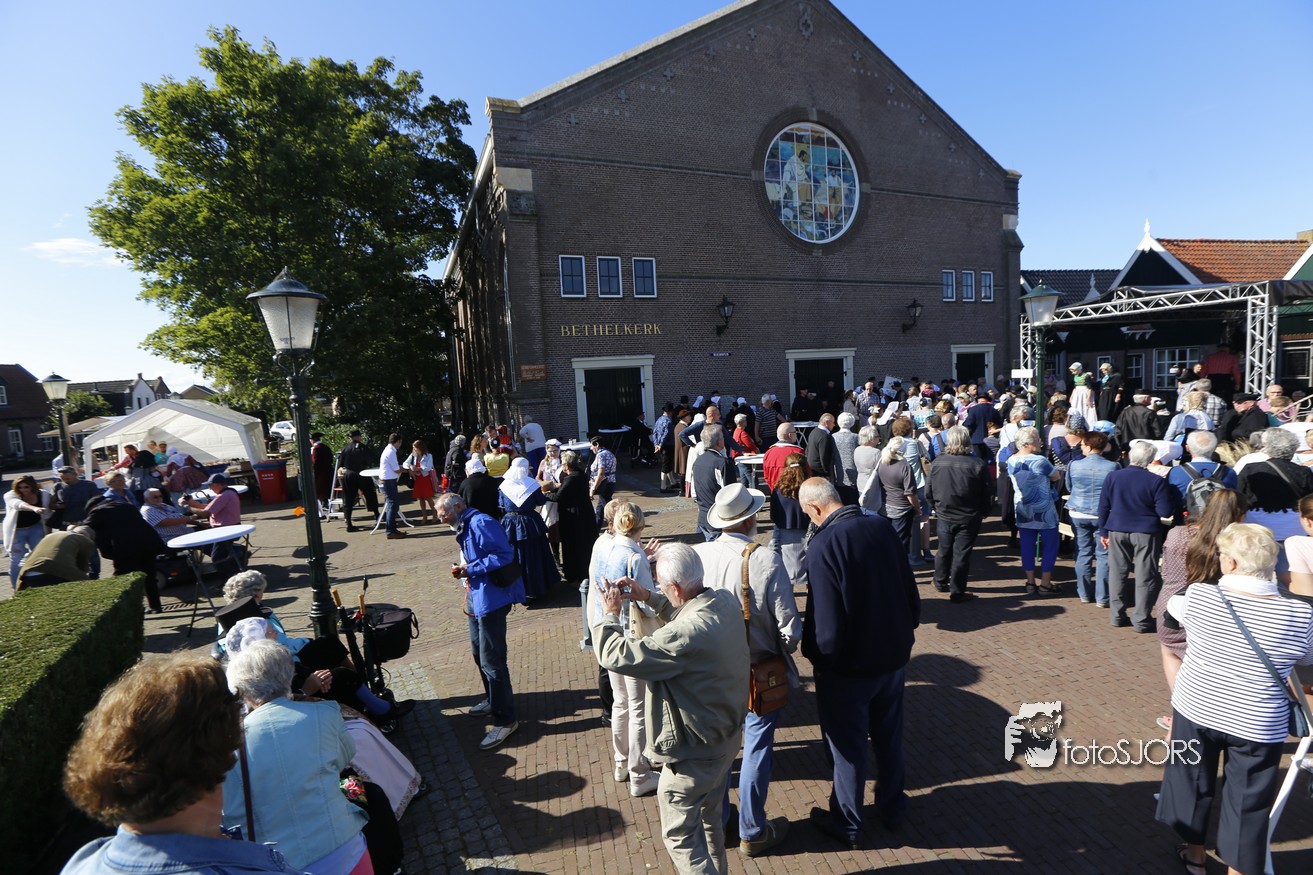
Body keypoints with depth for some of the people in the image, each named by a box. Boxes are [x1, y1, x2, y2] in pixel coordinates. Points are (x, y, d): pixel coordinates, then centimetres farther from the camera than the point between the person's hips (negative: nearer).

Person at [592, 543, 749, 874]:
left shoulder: (685, 636, -38)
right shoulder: (725, 601, -12)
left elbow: (616, 656, -29)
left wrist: (609, 613, -13)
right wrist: (648, 597, 3)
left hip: (693, 753, -9)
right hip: (726, 736, 9)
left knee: (679, 834, 14)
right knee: (709, 818, 30)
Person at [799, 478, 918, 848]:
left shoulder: (823, 545, -29)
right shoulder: (882, 526, -8)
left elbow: (826, 625, -27)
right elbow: (909, 587, 3)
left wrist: (815, 655, -8)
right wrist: (908, 627, 18)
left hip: (848, 666, -6)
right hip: (894, 654, 6)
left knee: (848, 745, 14)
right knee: (889, 735, 26)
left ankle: (846, 824, 34)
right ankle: (892, 807, 47)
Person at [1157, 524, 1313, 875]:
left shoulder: (1198, 598, -16)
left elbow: (1171, 605, 8)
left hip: (1195, 710, 1)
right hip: (1256, 726, 0)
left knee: (1193, 784, 21)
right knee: (1247, 803, 17)